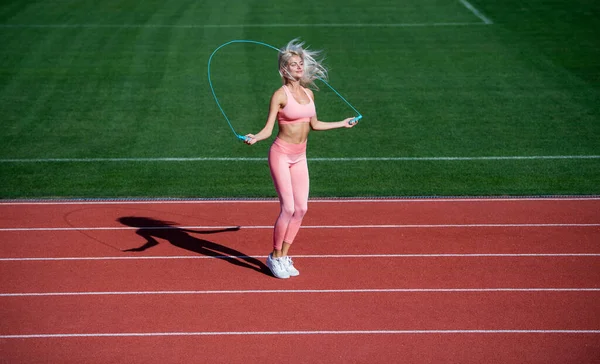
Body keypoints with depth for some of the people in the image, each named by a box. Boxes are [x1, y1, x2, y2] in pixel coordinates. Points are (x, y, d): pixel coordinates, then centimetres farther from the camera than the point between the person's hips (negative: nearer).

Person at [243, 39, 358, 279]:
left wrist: (342, 124, 30)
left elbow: (314, 124, 20)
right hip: (281, 154, -7)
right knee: (288, 208, -12)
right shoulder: (280, 95, -12)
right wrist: (254, 138, -35)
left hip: (299, 157, 7)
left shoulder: (308, 93, 8)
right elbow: (268, 129, -14)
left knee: (301, 209, 4)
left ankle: (284, 256, 18)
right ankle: (275, 257, 6)